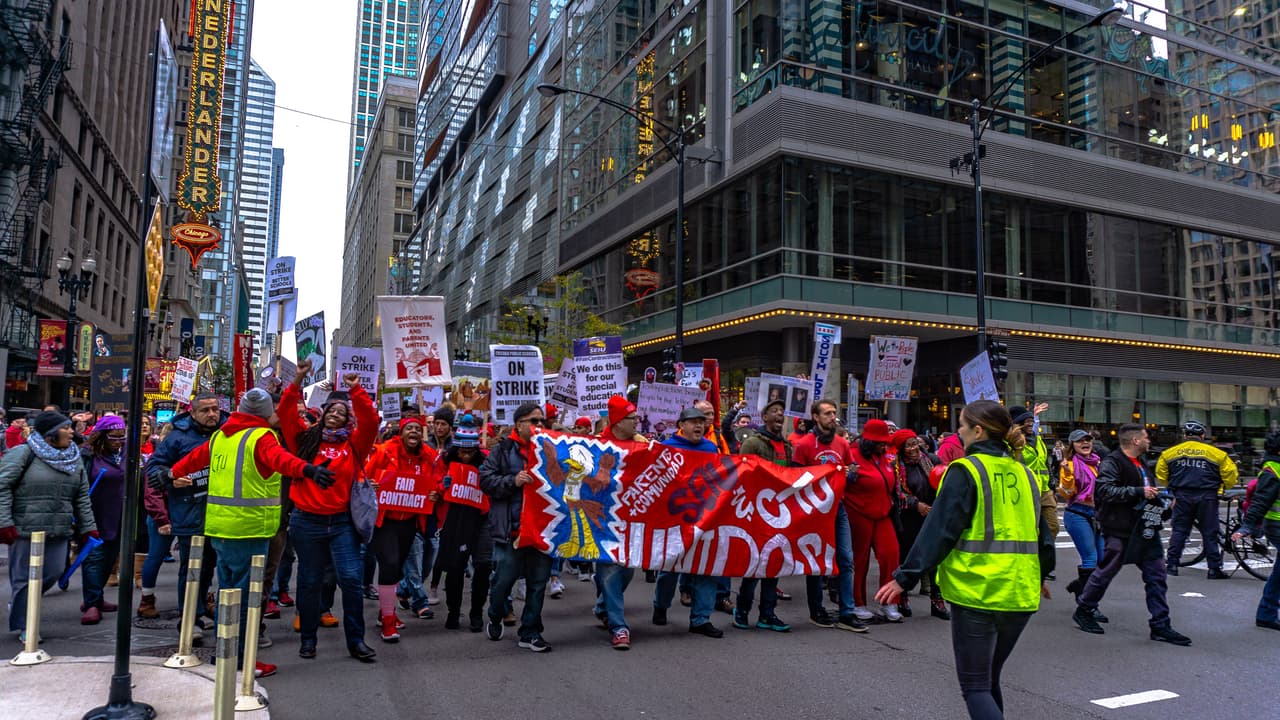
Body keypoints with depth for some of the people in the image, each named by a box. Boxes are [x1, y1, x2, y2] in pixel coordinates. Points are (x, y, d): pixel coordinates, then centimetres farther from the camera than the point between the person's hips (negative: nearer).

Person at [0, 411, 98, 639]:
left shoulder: (74, 459, 12)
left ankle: (21, 606, 33)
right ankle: (23, 625, 19)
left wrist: (88, 527, 11)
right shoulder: (24, 453, -5)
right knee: (25, 576, 4)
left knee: (53, 573, 6)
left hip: (60, 531, 5)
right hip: (25, 530, -5)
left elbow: (82, 498, 15)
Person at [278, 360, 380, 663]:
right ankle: (308, 638, 27)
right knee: (309, 581, 12)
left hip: (341, 522, 0)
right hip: (307, 521, 0)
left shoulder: (353, 444, 2)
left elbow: (370, 421, -12)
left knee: (351, 578, -6)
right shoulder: (306, 439, 4)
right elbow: (286, 414, -4)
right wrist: (297, 382, -13)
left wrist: (356, 391, -19)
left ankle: (356, 640, 6)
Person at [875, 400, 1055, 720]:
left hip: (977, 591, -7)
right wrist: (1040, 575, 35)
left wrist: (904, 578, -11)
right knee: (989, 679, 21)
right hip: (1020, 593, 7)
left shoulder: (965, 470, -9)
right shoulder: (1023, 474, 10)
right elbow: (1041, 532, 18)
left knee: (974, 686, 2)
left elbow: (939, 530, -15)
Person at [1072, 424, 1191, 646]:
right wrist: (1140, 492, -26)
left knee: (1156, 576, 5)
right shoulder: (1112, 462, -13)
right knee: (1105, 572, 2)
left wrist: (1161, 503, 13)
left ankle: (1160, 626, 12)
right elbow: (1105, 490, -26)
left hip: (1145, 530, 8)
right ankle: (1083, 611, 19)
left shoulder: (1140, 464, 18)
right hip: (1121, 530, -8)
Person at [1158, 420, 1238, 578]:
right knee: (1210, 533, 6)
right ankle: (1214, 569, 8)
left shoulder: (1170, 452, 5)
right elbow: (1230, 474, 2)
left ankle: (1172, 565, 8)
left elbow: (1160, 475, 11)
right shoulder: (1215, 453, 0)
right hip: (1207, 498, -1)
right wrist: (1225, 486, 22)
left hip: (1182, 497, 1)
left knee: (1179, 530, 10)